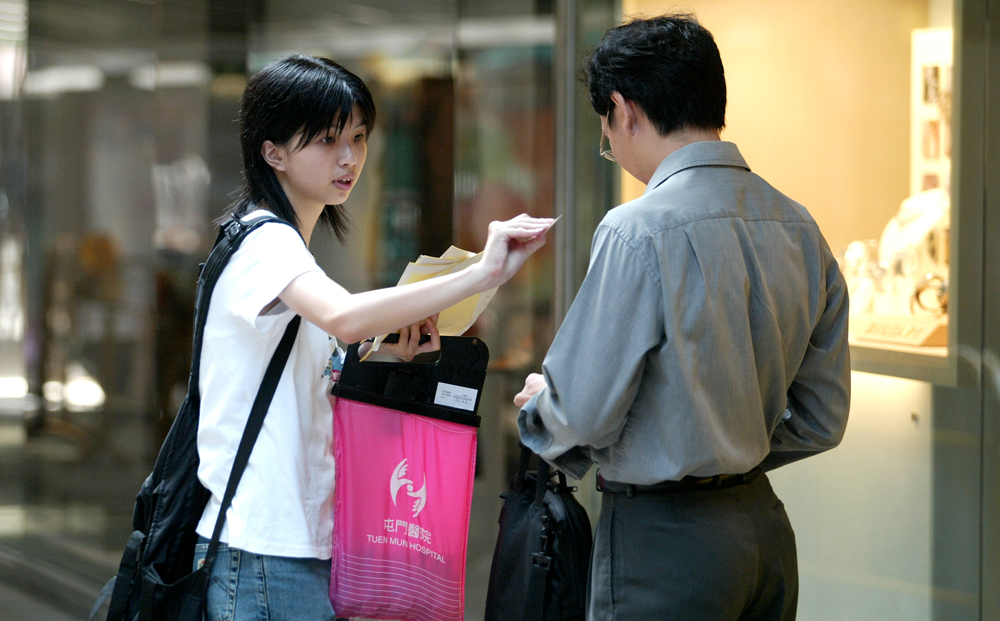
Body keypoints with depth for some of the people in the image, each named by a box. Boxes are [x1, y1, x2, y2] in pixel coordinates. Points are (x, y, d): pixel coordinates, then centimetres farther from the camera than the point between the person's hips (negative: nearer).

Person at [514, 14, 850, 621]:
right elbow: (821, 421, 10)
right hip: (765, 527, 7)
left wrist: (538, 402, 7)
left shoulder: (639, 231, -16)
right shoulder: (799, 225, 5)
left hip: (663, 543, -7)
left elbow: (582, 416, -15)